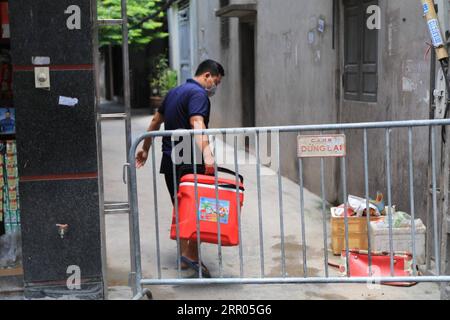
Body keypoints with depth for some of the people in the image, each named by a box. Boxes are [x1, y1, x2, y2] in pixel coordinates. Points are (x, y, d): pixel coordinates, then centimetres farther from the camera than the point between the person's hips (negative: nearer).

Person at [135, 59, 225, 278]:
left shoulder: (174, 92, 18)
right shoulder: (198, 94, -11)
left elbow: (155, 122, 26)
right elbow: (197, 125, -29)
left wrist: (145, 149, 36)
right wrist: (207, 155, -41)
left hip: (169, 160, 9)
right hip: (189, 161, -9)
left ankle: (184, 255, 21)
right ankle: (192, 256, -10)